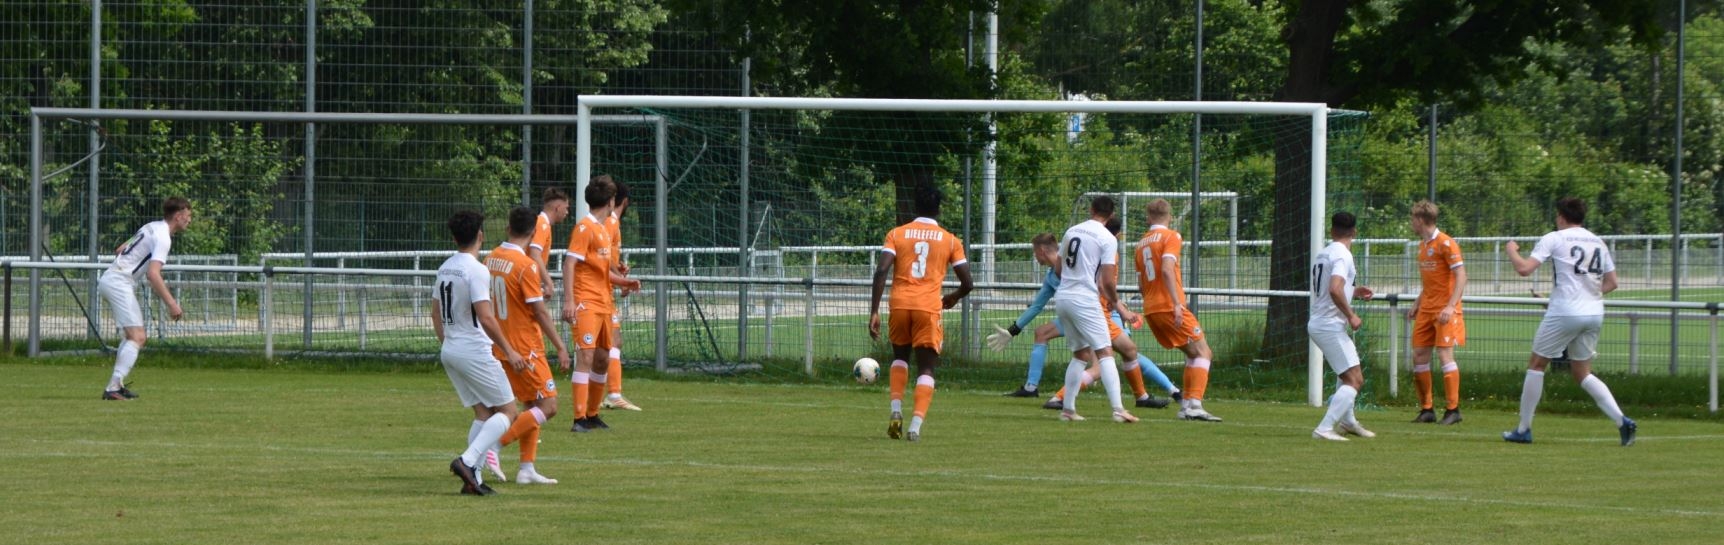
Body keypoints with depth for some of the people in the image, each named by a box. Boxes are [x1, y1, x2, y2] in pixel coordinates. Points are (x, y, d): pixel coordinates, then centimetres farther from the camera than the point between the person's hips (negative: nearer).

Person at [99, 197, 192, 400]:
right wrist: (171, 304, -25)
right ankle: (113, 388, -27)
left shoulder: (152, 227, 15)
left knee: (138, 336, 17)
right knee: (137, 337, -16)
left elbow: (119, 251, 24)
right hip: (120, 283, -10)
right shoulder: (162, 237, -14)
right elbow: (153, 274, -25)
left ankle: (116, 385, 14)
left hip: (109, 278, 10)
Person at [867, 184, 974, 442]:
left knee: (900, 355, 26)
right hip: (929, 307, -1)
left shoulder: (896, 234, 7)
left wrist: (874, 311, -6)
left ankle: (896, 411, 8)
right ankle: (915, 426, -13)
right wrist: (952, 299, 30)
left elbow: (881, 271, -6)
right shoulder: (950, 240, 8)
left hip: (900, 304, 1)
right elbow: (967, 283, 8)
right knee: (926, 369, 5)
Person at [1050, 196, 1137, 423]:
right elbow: (1107, 280, -11)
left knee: (1081, 354, 19)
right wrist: (1114, 299, 9)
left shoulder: (1071, 232, 12)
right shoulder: (1107, 239, -7)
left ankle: (1068, 409, 18)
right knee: (1105, 353, -8)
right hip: (1085, 300, -7)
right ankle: (1118, 409, -20)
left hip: (1062, 297, 7)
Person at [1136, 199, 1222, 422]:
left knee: (1193, 353, 16)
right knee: (1203, 352, -6)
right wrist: (1176, 303, -25)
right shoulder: (1171, 237, -4)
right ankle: (1195, 405, -21)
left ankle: (1186, 406, 9)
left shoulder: (1142, 243, 18)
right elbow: (1167, 270, -19)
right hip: (1170, 307, -8)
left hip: (1150, 310, 8)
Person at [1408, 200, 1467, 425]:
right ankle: (1426, 410, 11)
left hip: (1444, 310, -9)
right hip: (1426, 310, 9)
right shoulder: (1422, 244, 15)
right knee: (1419, 356, 4)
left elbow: (1461, 276, -16)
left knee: (1445, 354, -12)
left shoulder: (1445, 243, -11)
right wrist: (1417, 304, 19)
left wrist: (1451, 306, -24)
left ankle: (1453, 409, -7)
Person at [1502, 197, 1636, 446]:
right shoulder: (1597, 242, 13)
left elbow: (1524, 269, -10)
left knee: (1536, 364, 10)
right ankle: (1622, 421, -4)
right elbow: (1611, 283, 15)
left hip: (1565, 312, -5)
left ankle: (1523, 429, 11)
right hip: (1594, 313, 5)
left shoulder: (1554, 239, -3)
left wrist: (1511, 250, 9)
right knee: (1582, 373, 14)